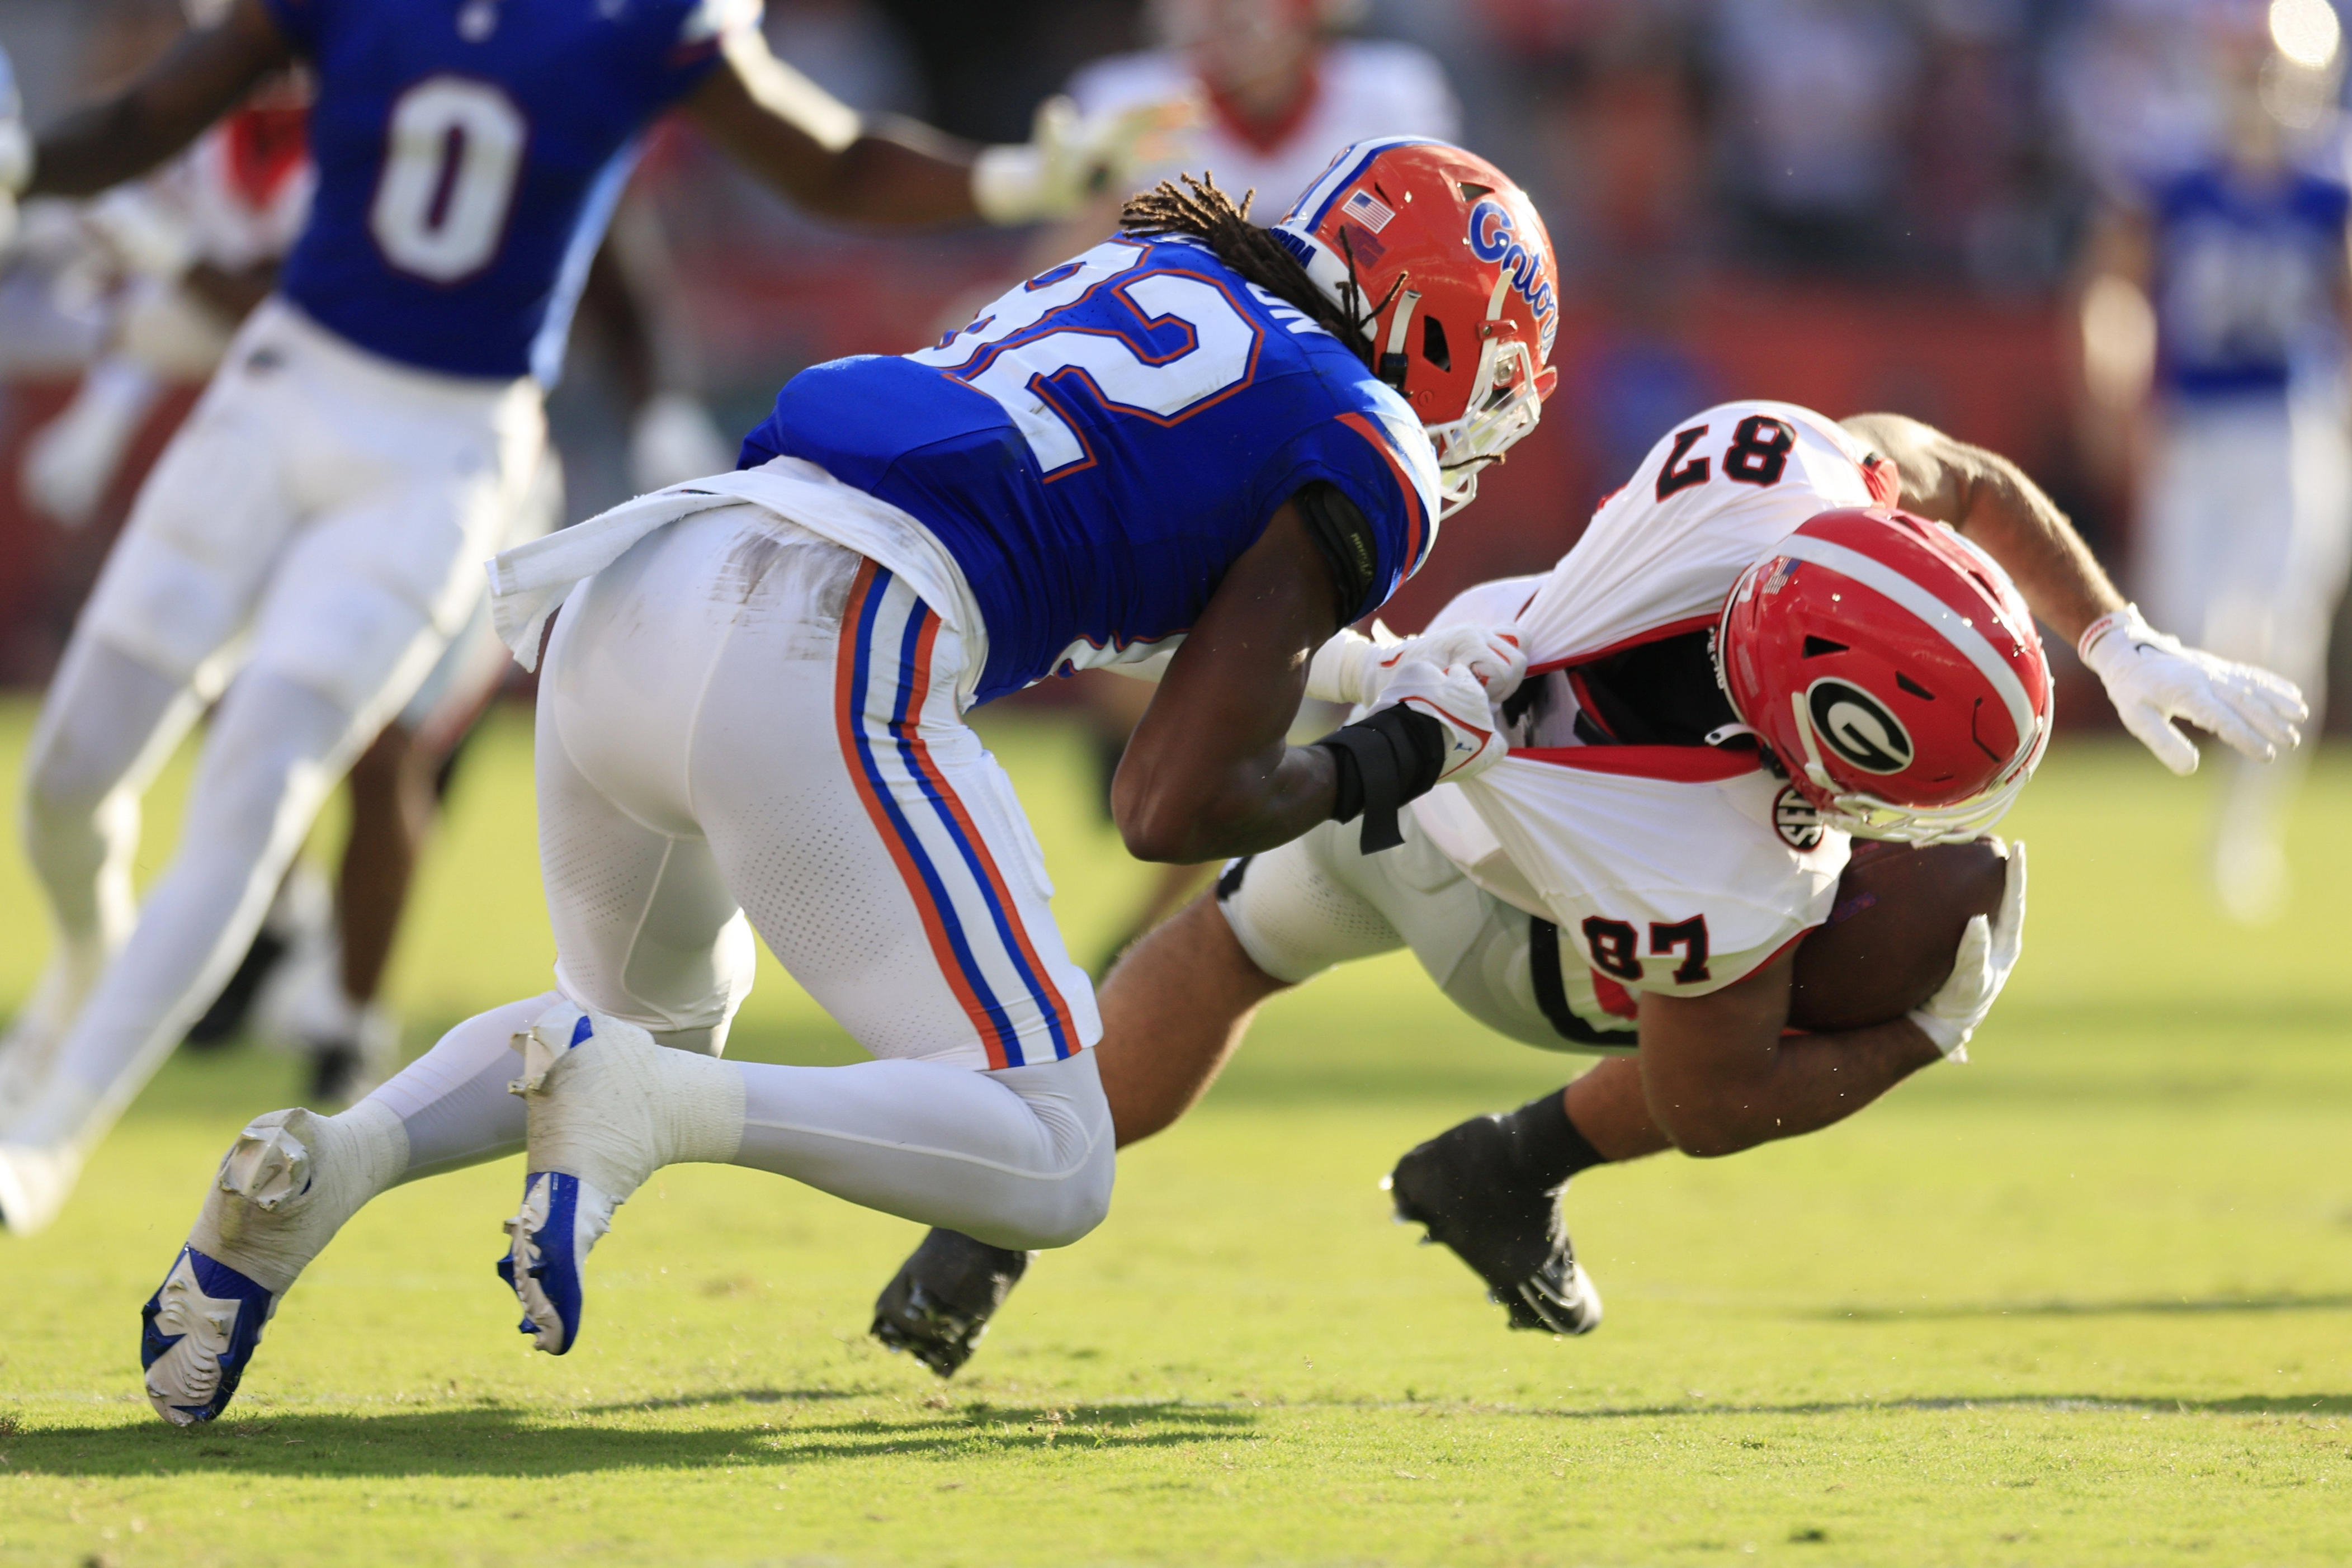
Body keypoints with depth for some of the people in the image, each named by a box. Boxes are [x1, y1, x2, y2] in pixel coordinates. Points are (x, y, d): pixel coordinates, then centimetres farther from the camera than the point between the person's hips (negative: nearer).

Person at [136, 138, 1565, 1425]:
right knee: (1053, 1172, 0)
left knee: (653, 1020, 33)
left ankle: (329, 1162, 6)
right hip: (822, 672, -8)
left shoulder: (1137, 270, 26)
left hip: (624, 600, 8)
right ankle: (654, 1110, -21)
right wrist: (1379, 767, 18)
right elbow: (1175, 811, 1)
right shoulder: (1360, 467, 6)